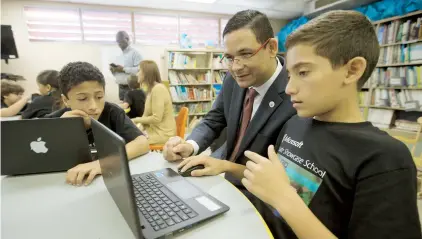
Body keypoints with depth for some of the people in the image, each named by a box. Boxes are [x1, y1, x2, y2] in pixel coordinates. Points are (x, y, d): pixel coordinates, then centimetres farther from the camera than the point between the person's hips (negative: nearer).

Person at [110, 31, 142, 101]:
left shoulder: (134, 53, -4)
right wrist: (113, 70, 1)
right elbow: (117, 73, 23)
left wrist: (124, 69, -18)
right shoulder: (119, 56, 19)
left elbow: (139, 69, -17)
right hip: (121, 87, 7)